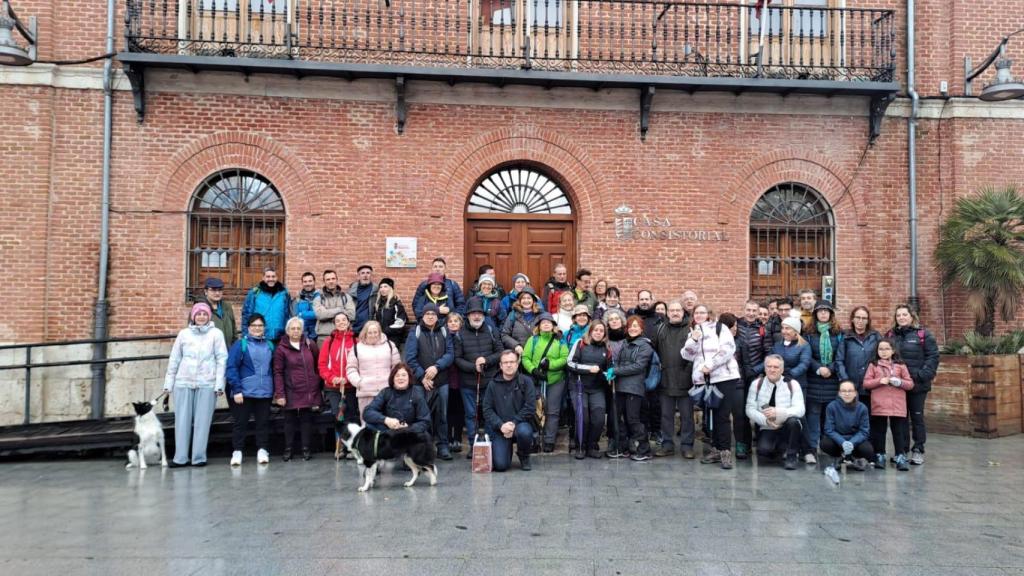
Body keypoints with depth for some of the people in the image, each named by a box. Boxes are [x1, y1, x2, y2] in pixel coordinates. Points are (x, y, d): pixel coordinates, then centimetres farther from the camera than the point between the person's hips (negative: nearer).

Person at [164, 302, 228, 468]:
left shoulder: (216, 334, 4)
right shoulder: (184, 333, 10)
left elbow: (222, 359, 0)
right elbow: (174, 359, 11)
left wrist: (219, 384, -7)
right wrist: (168, 383, 8)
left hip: (207, 384, -2)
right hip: (183, 383, 2)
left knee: (203, 421, 0)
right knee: (182, 420, 3)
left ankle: (199, 457, 6)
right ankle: (180, 457, 8)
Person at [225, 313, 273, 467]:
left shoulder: (269, 346, 10)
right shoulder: (240, 344, -3)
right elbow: (231, 367, -8)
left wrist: (274, 389, 10)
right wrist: (236, 389, -14)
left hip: (265, 393, 3)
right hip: (244, 392, -3)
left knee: (263, 422, 6)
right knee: (240, 423, 3)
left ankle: (262, 450, 13)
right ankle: (237, 452, 11)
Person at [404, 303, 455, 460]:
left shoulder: (444, 332, 10)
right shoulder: (415, 333, 2)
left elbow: (450, 353, 1)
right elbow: (410, 358, -4)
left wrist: (437, 366, -14)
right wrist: (422, 376, -12)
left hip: (441, 381, 2)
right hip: (421, 382, -2)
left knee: (442, 415, 6)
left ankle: (443, 446, 14)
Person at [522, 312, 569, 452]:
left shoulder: (559, 341, 5)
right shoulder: (533, 339, 5)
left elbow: (565, 358, -5)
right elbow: (525, 358, -1)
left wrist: (550, 364, -17)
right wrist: (533, 370, -17)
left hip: (556, 380, 0)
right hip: (537, 380, 0)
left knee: (552, 411, 3)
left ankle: (550, 441, 11)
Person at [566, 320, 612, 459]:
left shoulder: (606, 349, 10)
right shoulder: (580, 343, -1)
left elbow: (608, 369, 21)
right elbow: (569, 363, -7)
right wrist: (589, 368, -14)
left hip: (597, 389, 3)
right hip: (579, 386, -3)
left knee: (599, 418, -10)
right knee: (583, 418, -10)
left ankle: (592, 446, 10)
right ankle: (581, 447, 11)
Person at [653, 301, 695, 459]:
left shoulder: (690, 329, 0)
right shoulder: (661, 329, 11)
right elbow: (655, 350, 11)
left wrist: (691, 369, -14)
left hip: (684, 380, -3)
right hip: (666, 380, 3)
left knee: (687, 415, 5)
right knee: (666, 414, 10)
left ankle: (687, 445, 14)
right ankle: (667, 444, 18)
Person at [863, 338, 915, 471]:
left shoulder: (900, 365, 8)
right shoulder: (873, 365, 6)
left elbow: (910, 384, 7)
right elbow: (866, 383, 1)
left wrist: (899, 382, -12)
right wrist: (879, 381, -14)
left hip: (897, 406, 0)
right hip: (879, 405, 0)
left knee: (899, 431, 1)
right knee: (879, 431, 6)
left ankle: (901, 457, 5)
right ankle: (880, 456, 14)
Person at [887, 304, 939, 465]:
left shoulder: (924, 335, -1)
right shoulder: (890, 335, 9)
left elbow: (933, 357, -6)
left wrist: (922, 376, -15)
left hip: (918, 385, -3)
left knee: (917, 417, 4)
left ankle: (918, 450, 14)